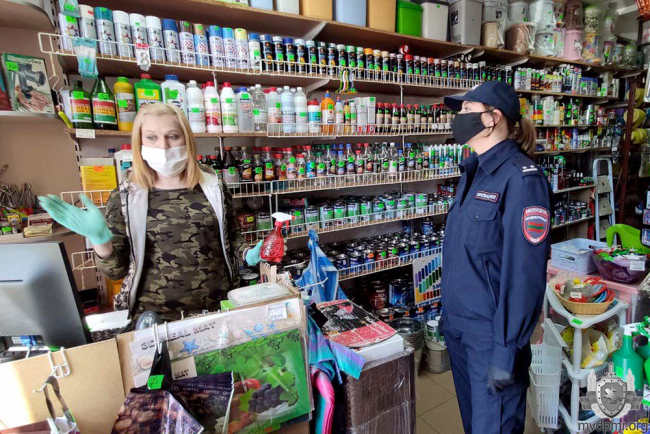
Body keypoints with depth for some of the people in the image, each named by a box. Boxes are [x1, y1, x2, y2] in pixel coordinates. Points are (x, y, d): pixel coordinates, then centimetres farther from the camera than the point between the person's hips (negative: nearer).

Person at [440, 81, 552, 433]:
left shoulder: (521, 178, -19)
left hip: (492, 332, -7)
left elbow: (526, 272, -21)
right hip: (459, 325, 8)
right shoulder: (474, 172, 6)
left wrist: (508, 351, -18)